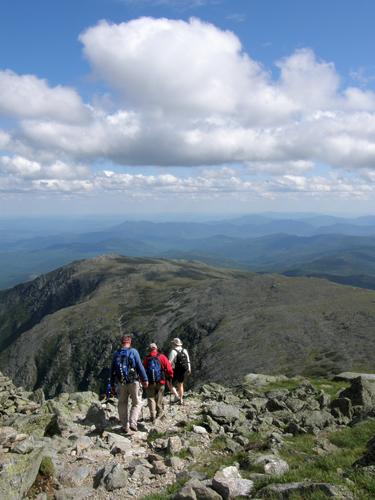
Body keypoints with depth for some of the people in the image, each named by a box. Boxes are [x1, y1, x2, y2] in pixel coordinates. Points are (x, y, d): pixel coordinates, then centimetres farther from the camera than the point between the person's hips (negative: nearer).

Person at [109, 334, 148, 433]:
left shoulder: (116, 354, 6)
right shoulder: (133, 351, -6)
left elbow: (112, 370, 11)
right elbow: (140, 366, -10)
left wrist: (112, 384, 18)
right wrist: (145, 379, -5)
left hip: (121, 383, 3)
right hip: (133, 381, -3)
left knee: (123, 404, 12)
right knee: (137, 403, 8)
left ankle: (125, 426, 13)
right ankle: (132, 422, -8)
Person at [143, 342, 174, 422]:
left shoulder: (146, 359, 4)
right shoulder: (162, 357, 0)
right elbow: (169, 368, -5)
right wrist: (170, 377, 9)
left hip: (150, 382, 0)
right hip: (160, 382, 0)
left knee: (151, 398, 5)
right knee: (159, 399, 14)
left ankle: (152, 416, -4)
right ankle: (159, 413, 22)